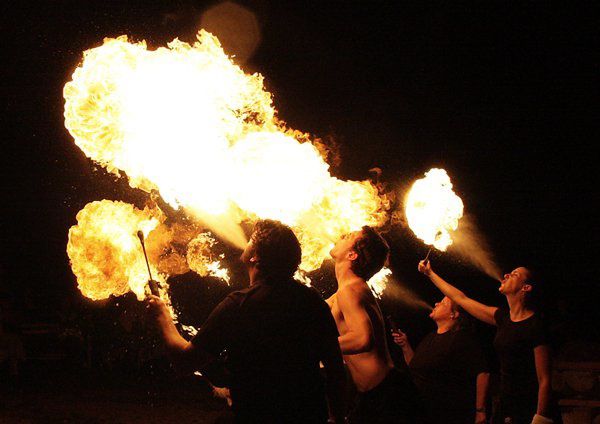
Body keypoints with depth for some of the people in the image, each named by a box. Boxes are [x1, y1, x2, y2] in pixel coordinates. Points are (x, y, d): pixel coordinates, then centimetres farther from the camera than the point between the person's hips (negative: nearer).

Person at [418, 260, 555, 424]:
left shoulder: (535, 325, -15)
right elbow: (461, 298, 19)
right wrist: (430, 273, 24)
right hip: (505, 407, 7)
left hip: (529, 410, -7)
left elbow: (544, 380, -17)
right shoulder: (503, 318, 7)